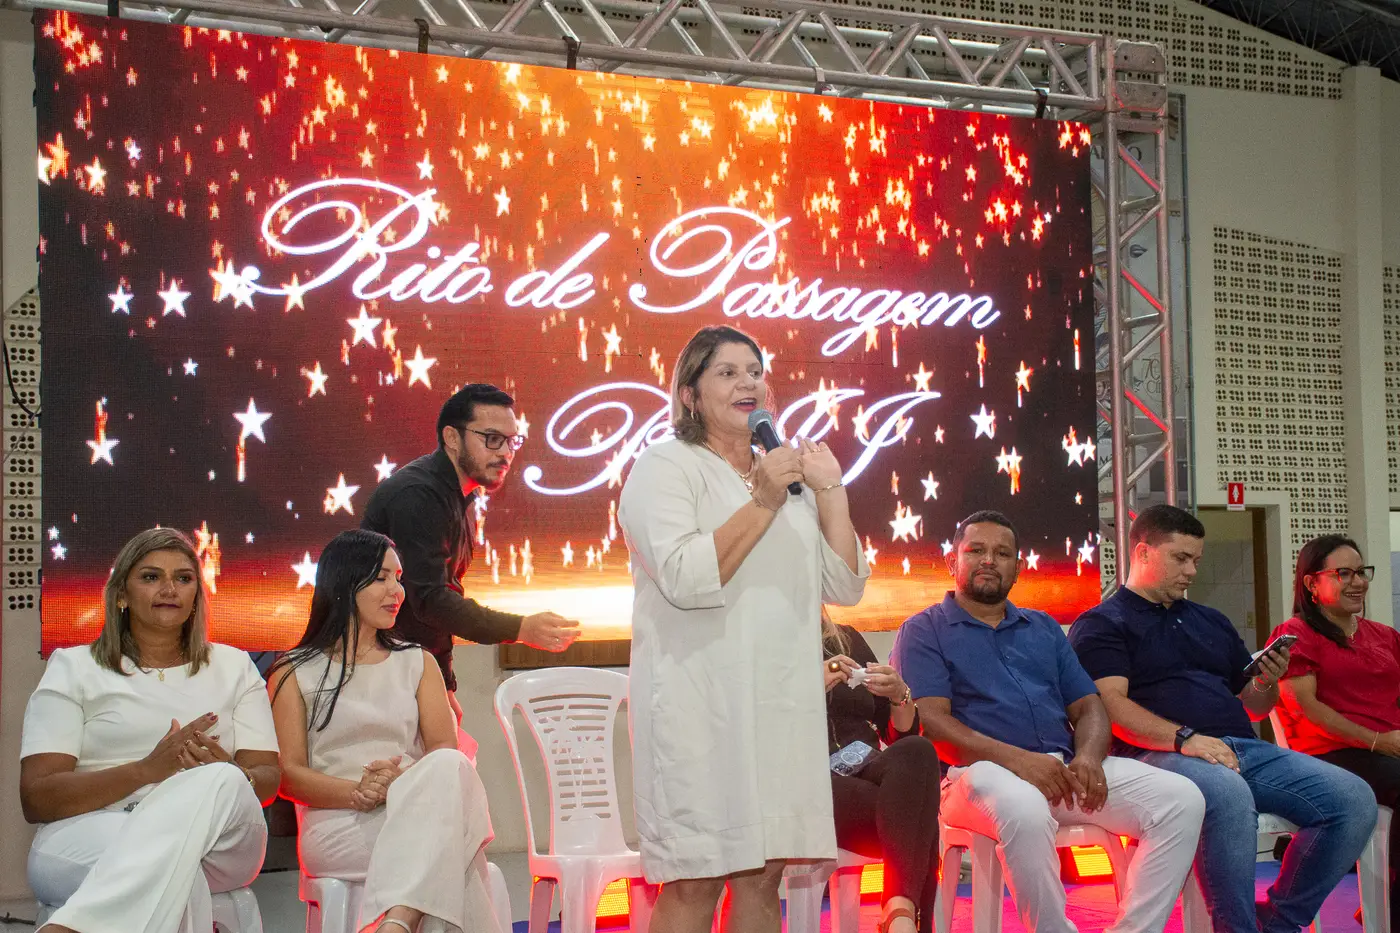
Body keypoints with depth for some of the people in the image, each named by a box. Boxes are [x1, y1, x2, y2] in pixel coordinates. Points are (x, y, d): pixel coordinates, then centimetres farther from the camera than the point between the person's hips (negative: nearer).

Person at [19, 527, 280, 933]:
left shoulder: (233, 666, 20)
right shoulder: (73, 667, 13)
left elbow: (268, 778, 12)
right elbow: (36, 799, 2)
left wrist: (226, 774, -14)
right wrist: (147, 770, -15)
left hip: (217, 846, 4)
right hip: (90, 836, -3)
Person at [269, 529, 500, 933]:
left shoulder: (418, 664, 23)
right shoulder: (295, 673, 14)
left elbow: (445, 748, 8)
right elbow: (288, 774, 4)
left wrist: (406, 780, -16)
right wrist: (356, 792, -16)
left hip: (415, 812, 3)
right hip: (337, 827, -3)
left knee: (449, 768, -37)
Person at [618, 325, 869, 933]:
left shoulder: (786, 474, 18)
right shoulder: (666, 466, -1)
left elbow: (845, 587, 13)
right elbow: (687, 580, -16)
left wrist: (830, 491, 5)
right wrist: (762, 505, -15)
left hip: (781, 702, 6)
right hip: (700, 704, -6)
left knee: (763, 873, 7)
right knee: (694, 883, -7)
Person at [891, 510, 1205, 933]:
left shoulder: (1044, 629, 27)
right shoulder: (925, 631, 10)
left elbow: (1089, 707, 20)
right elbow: (930, 720, -5)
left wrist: (1089, 756, -5)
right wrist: (1015, 758, -18)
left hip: (1064, 768, 6)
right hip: (979, 770, -5)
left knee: (1181, 799, -15)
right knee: (1024, 809, -41)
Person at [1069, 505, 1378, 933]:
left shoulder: (1211, 622, 31)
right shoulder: (1101, 624, 7)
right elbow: (1111, 704, -9)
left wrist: (1267, 684, 8)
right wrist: (1183, 738, -23)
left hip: (1243, 748, 7)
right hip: (1159, 753, -7)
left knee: (1354, 798, -15)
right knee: (1229, 795, -40)